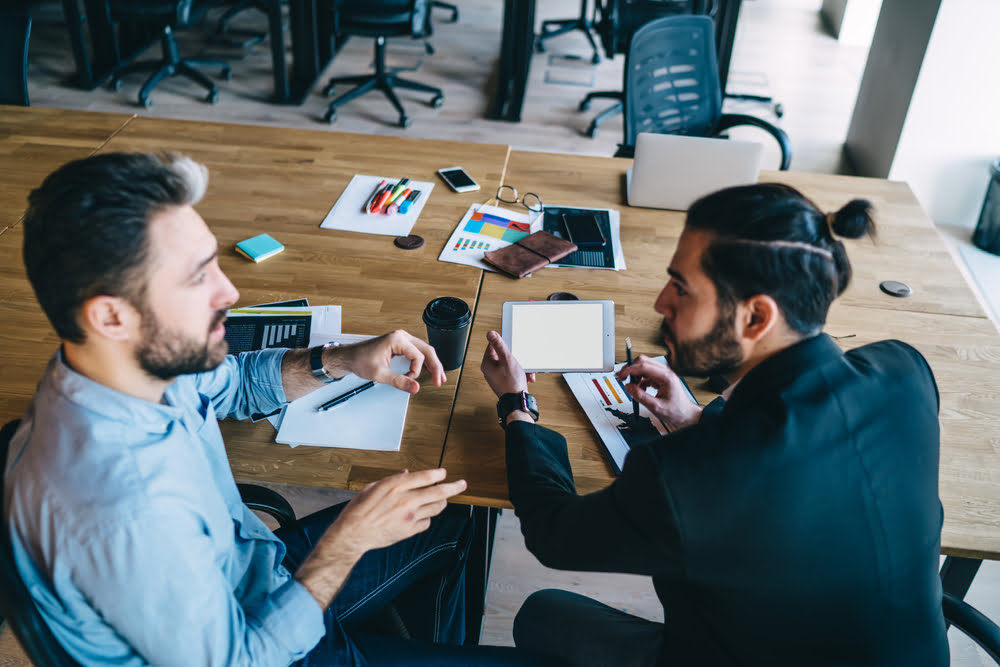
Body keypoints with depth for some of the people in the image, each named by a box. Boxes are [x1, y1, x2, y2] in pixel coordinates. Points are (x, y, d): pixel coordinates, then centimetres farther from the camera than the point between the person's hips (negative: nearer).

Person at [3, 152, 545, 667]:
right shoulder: (128, 516, -42)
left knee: (452, 527, 21)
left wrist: (342, 360, -8)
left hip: (251, 575, 7)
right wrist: (351, 537, -25)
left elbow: (232, 383, 7)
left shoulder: (152, 357, -16)